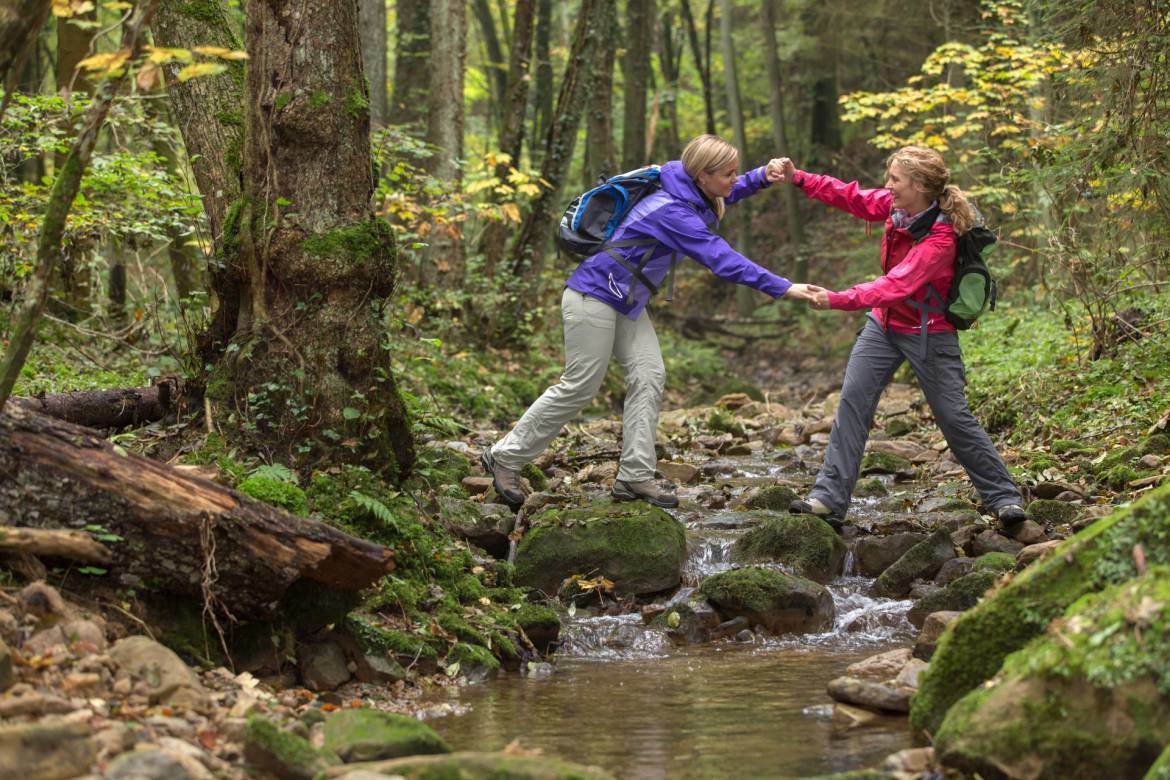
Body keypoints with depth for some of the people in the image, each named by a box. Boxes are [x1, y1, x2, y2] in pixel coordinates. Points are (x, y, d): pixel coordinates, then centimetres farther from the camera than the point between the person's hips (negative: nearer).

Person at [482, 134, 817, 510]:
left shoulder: (694, 198, 1)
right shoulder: (673, 212, -28)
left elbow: (726, 193, 24)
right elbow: (722, 260, -35)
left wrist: (763, 176, 3)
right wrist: (784, 288, -36)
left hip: (626, 303, 10)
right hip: (594, 295, -10)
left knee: (649, 376, -2)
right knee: (580, 387, -4)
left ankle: (634, 476, -3)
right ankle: (504, 457, 9)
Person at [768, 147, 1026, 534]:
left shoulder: (940, 239, -29)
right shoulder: (896, 205, -7)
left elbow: (896, 285, -37)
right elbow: (852, 197, 3)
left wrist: (838, 300, -46)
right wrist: (798, 178, -9)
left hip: (927, 333, -7)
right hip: (884, 323, 7)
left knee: (954, 417, -3)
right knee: (852, 401, -3)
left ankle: (1004, 499, 11)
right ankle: (829, 500, -4)